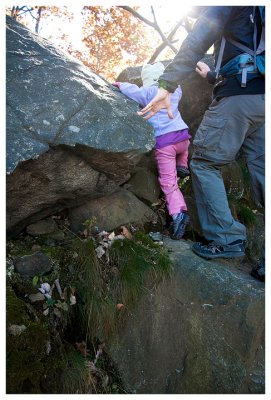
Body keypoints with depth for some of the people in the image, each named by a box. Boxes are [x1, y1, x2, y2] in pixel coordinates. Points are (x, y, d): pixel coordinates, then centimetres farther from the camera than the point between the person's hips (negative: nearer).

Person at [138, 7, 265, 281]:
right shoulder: (255, 13, 27)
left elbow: (196, 42, -8)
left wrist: (166, 85, -14)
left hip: (240, 94, -7)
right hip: (261, 95, 7)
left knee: (205, 162, 0)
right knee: (261, 171, 3)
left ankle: (226, 238, -4)